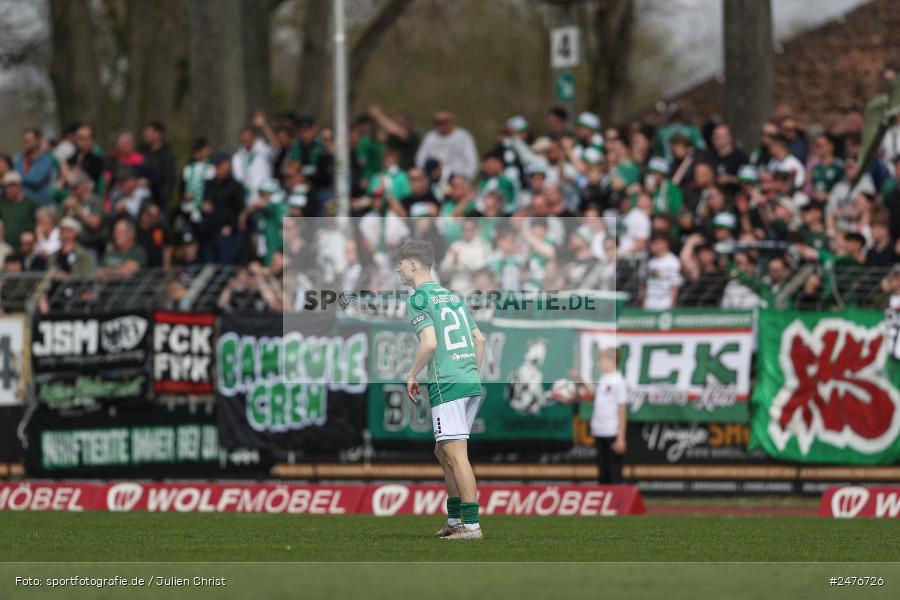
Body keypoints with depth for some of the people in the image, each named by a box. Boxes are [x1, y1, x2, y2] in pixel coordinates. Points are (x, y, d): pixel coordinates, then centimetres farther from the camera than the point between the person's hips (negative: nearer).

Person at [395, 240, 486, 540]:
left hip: (446, 384, -8)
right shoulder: (452, 296, 20)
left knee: (456, 455, -9)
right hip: (471, 382, 8)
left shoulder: (419, 298, -4)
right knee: (443, 453, 17)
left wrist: (412, 375, -3)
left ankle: (472, 525, -13)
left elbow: (429, 342, -16)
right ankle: (454, 520, 20)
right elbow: (479, 338, 20)